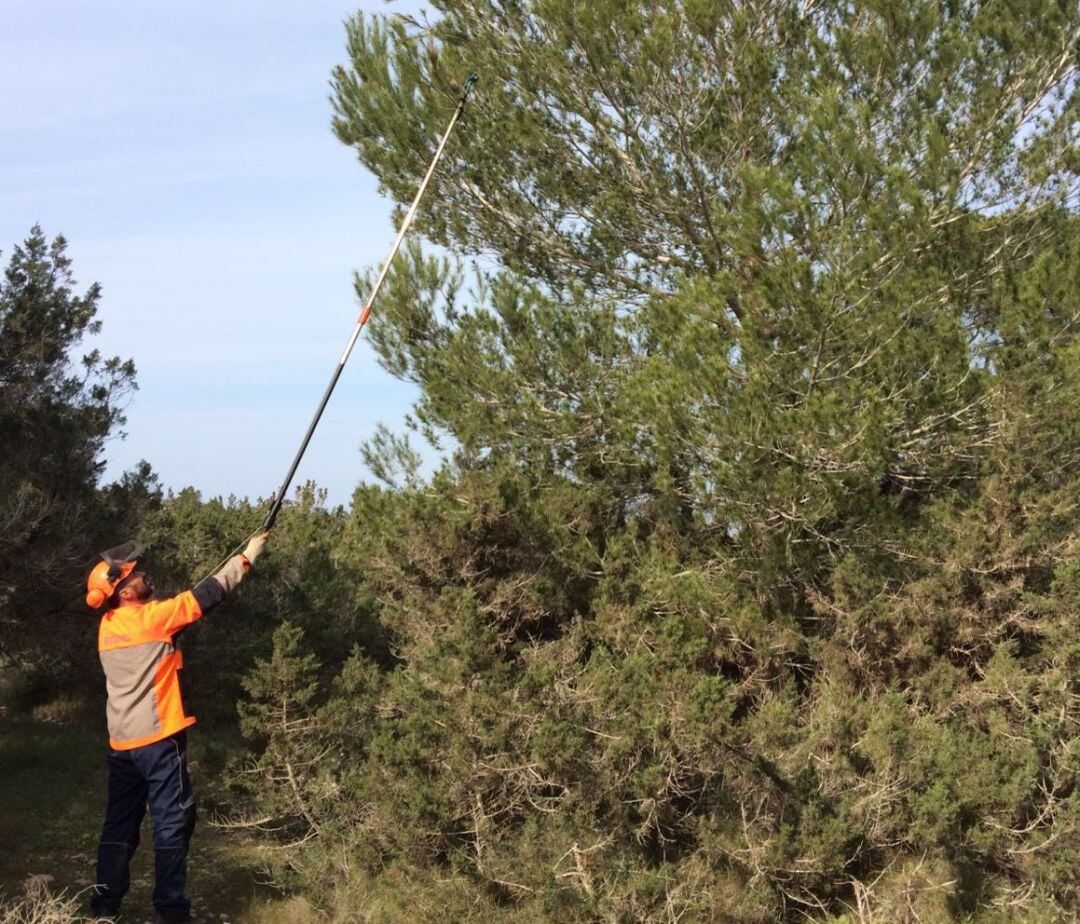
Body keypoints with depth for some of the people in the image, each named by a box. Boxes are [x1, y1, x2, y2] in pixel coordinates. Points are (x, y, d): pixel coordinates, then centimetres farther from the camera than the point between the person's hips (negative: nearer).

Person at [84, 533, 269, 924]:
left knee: (120, 821, 12)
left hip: (121, 742, 7)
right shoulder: (150, 617, -14)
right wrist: (246, 557, 0)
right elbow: (205, 596, -9)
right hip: (158, 738, -7)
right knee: (173, 821, 0)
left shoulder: (108, 626, 7)